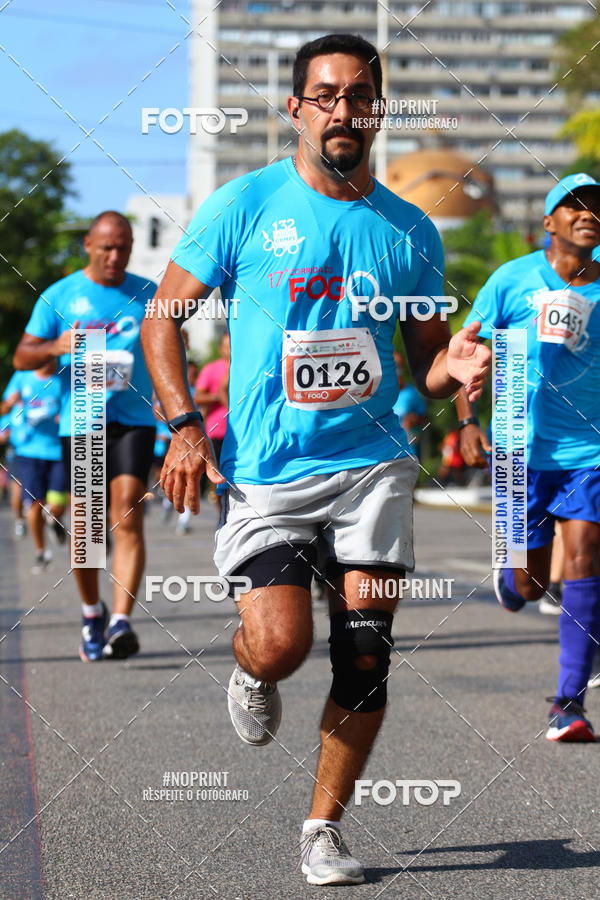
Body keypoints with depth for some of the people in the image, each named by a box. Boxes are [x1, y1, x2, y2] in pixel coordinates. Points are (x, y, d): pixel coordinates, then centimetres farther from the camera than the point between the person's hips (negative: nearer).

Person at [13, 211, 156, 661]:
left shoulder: (147, 294, 9)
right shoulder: (59, 296, 5)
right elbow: (22, 357, 4)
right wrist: (56, 347, -17)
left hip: (134, 420, 0)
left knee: (128, 519, -15)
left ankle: (120, 622, -20)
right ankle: (92, 611, 28)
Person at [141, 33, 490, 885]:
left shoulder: (410, 232, 9)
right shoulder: (246, 205, 0)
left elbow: (423, 356, 17)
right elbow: (164, 317, 4)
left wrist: (452, 367, -8)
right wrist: (184, 427, -8)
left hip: (372, 468, 3)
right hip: (264, 472, -2)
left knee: (365, 656, -3)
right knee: (280, 643, -17)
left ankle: (325, 827, 15)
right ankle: (249, 673, 22)